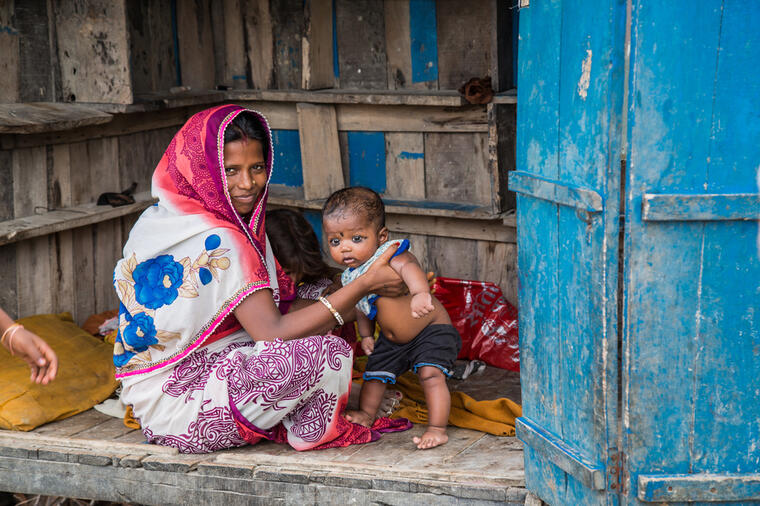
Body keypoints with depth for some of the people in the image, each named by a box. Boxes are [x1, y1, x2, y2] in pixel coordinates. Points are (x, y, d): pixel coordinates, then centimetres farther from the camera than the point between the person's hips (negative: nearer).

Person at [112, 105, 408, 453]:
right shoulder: (217, 242, -22)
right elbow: (273, 332, -24)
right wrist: (367, 282, -21)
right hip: (176, 412, -10)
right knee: (328, 352, -22)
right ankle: (312, 434, 6)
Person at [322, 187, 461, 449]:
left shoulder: (392, 256, -30)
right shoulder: (351, 276, -5)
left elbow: (410, 268, -55)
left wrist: (420, 292, -76)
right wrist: (366, 335, 8)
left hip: (431, 331, -8)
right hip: (392, 340, 8)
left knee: (431, 374, -21)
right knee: (373, 373, 16)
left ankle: (437, 428, -14)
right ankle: (367, 413, 37)